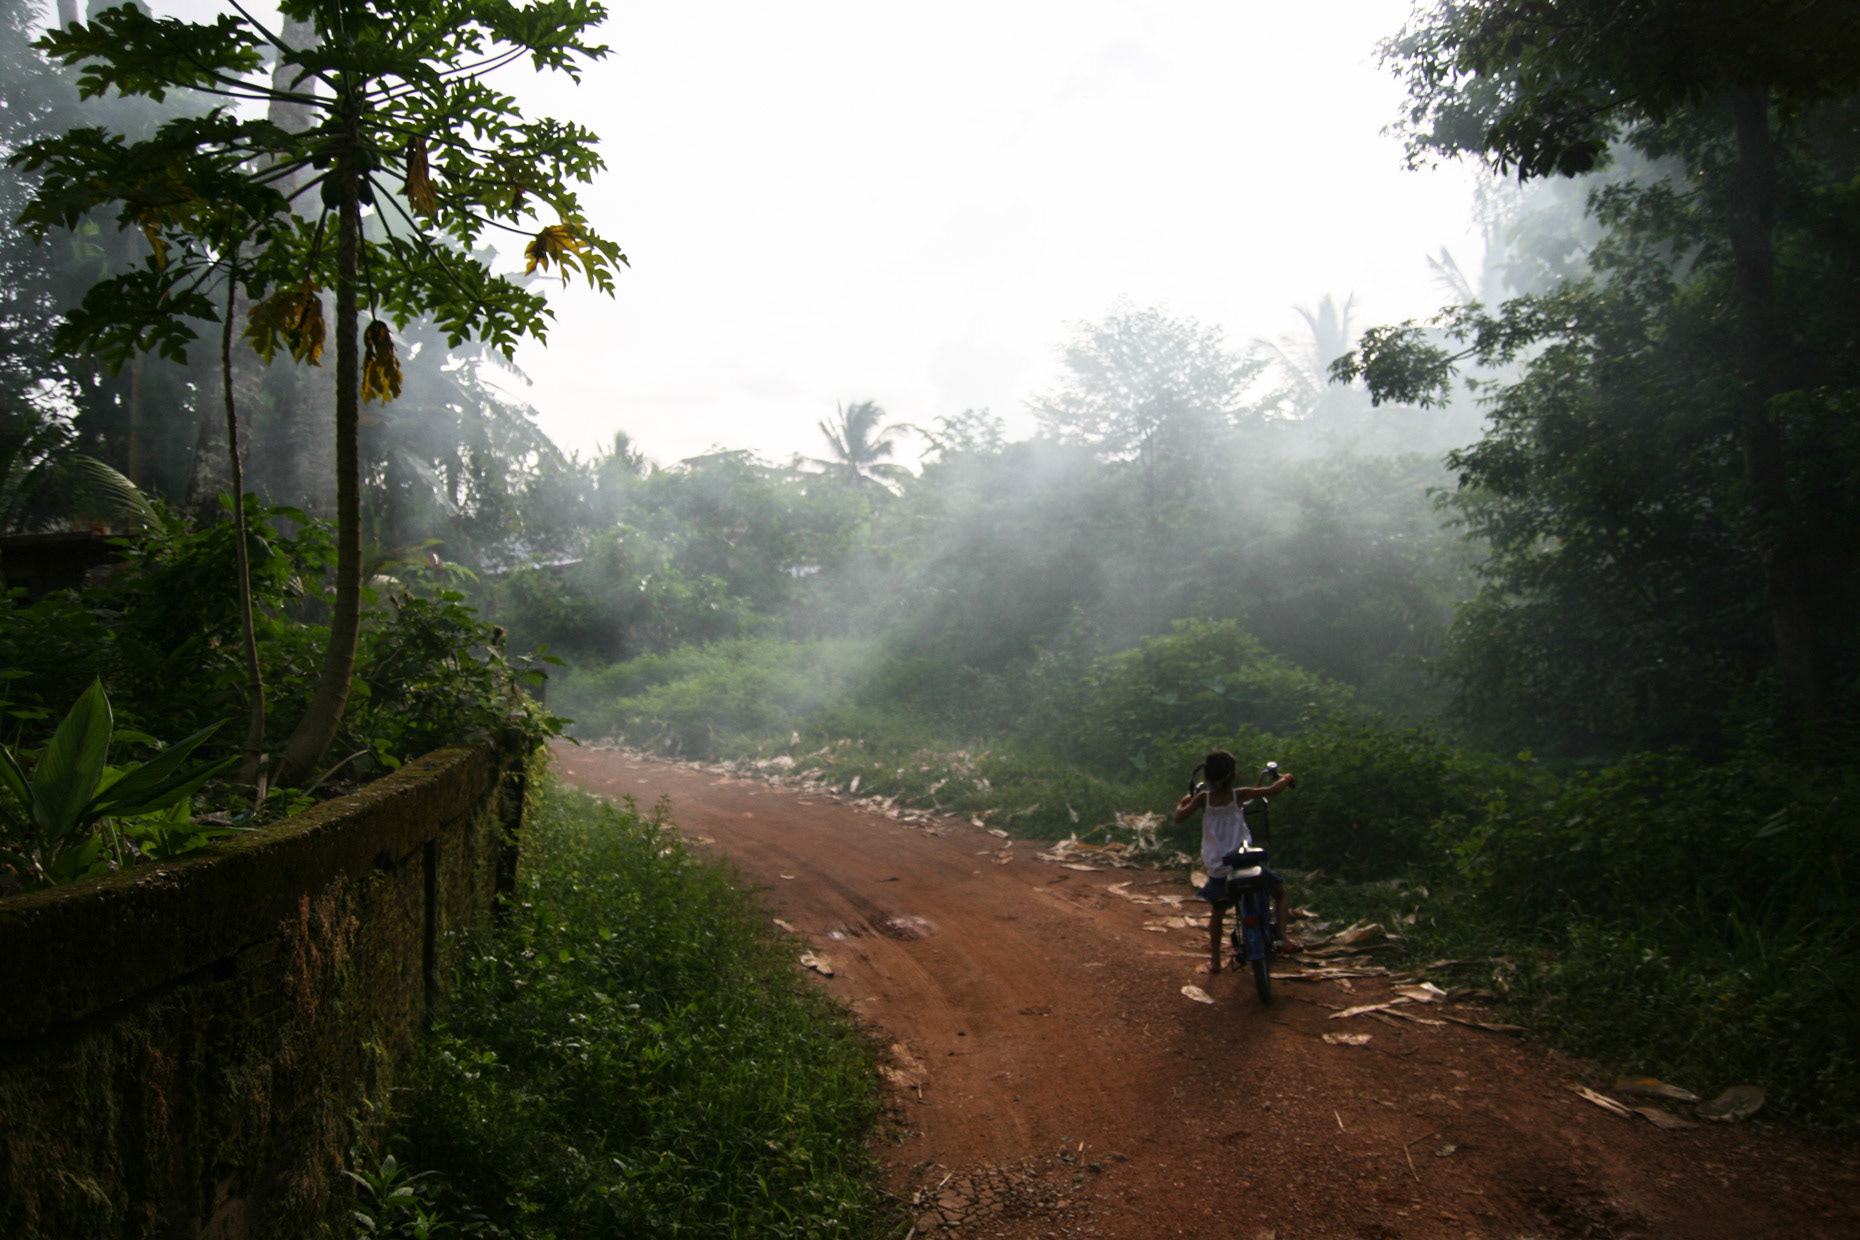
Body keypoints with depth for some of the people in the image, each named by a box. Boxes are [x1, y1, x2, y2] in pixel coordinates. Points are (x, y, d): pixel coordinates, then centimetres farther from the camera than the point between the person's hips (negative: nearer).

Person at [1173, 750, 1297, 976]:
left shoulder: (1203, 798, -8)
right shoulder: (1238, 795, -12)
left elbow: (1179, 817, -6)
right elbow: (1273, 790, -11)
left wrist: (1182, 803, 15)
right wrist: (1285, 779, 10)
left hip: (1217, 869, 3)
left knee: (1218, 911, 22)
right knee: (1279, 890, 18)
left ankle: (1215, 960, 25)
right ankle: (1282, 938, 5)